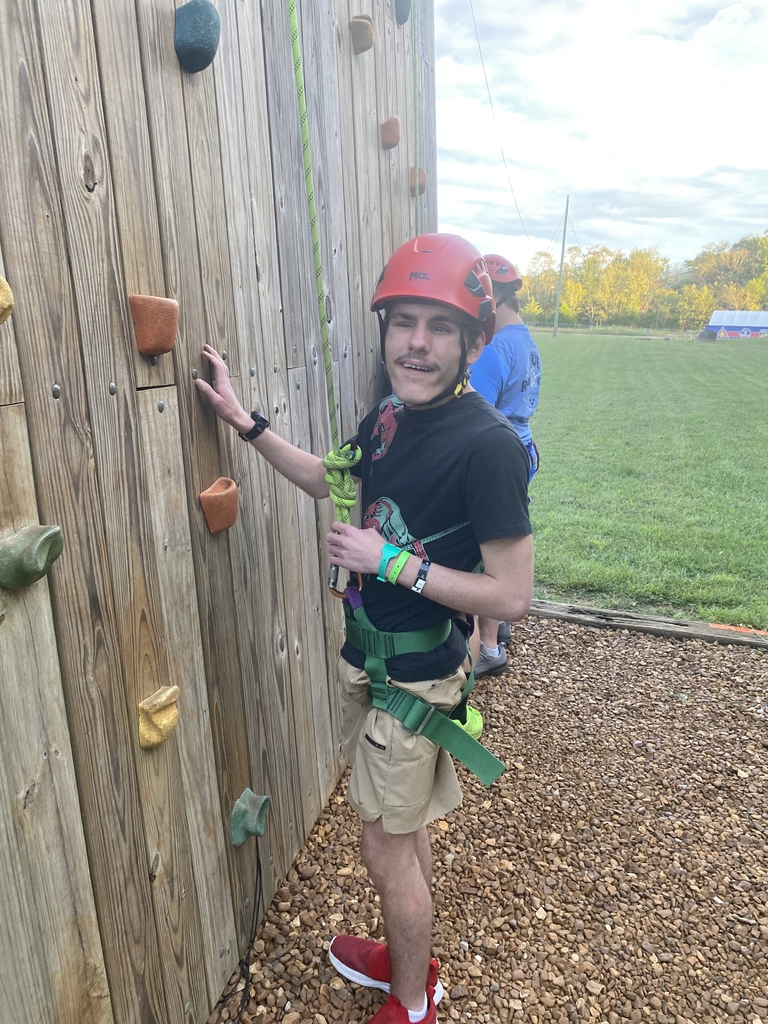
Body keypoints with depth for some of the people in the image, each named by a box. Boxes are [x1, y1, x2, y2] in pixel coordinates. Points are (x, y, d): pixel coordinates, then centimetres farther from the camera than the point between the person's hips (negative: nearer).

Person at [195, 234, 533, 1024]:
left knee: (386, 849, 11)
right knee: (401, 832, 25)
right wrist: (244, 423, 11)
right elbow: (331, 480, 18)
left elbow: (512, 595, -23)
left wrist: (392, 560, -23)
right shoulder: (389, 416, -1)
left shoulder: (487, 444, -24)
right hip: (366, 660, 7)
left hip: (415, 679, -7)